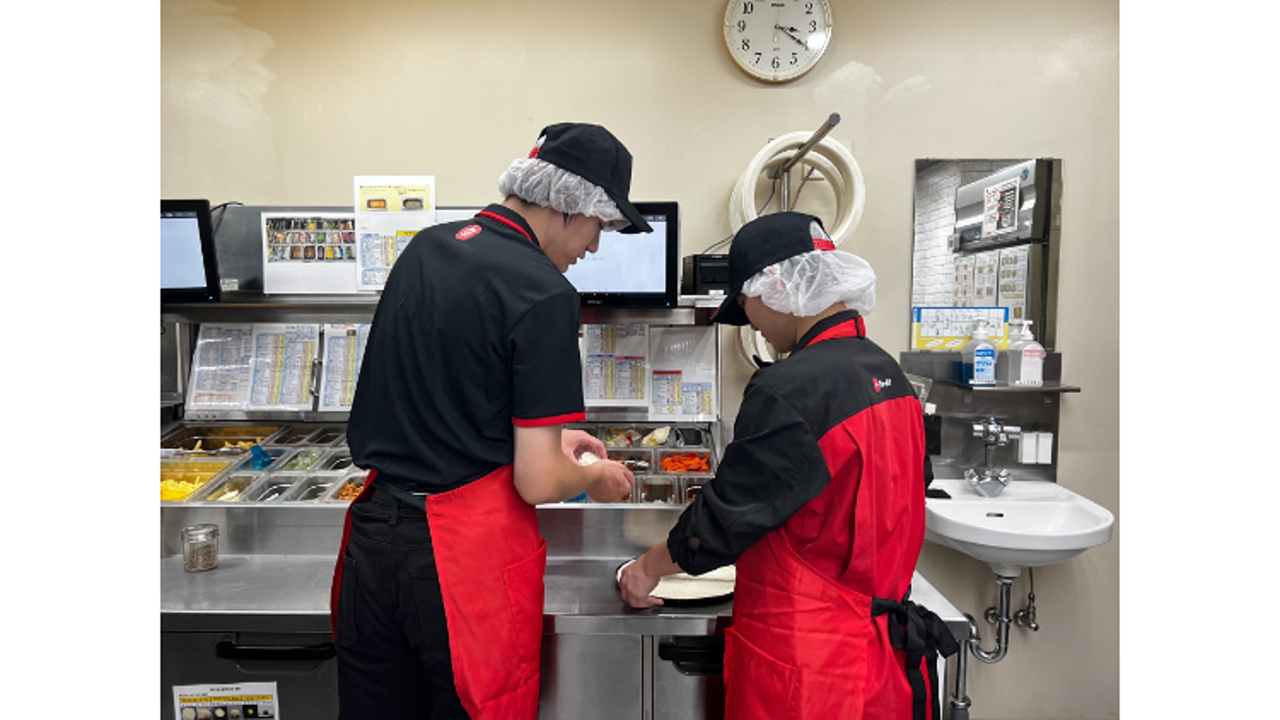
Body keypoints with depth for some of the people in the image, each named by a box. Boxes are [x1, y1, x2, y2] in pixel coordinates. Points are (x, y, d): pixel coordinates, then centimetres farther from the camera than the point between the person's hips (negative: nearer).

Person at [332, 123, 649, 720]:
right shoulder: (543, 293, -17)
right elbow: (538, 482, -18)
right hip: (467, 552, -7)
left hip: (373, 536, 7)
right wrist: (596, 478, 4)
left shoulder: (426, 246, 6)